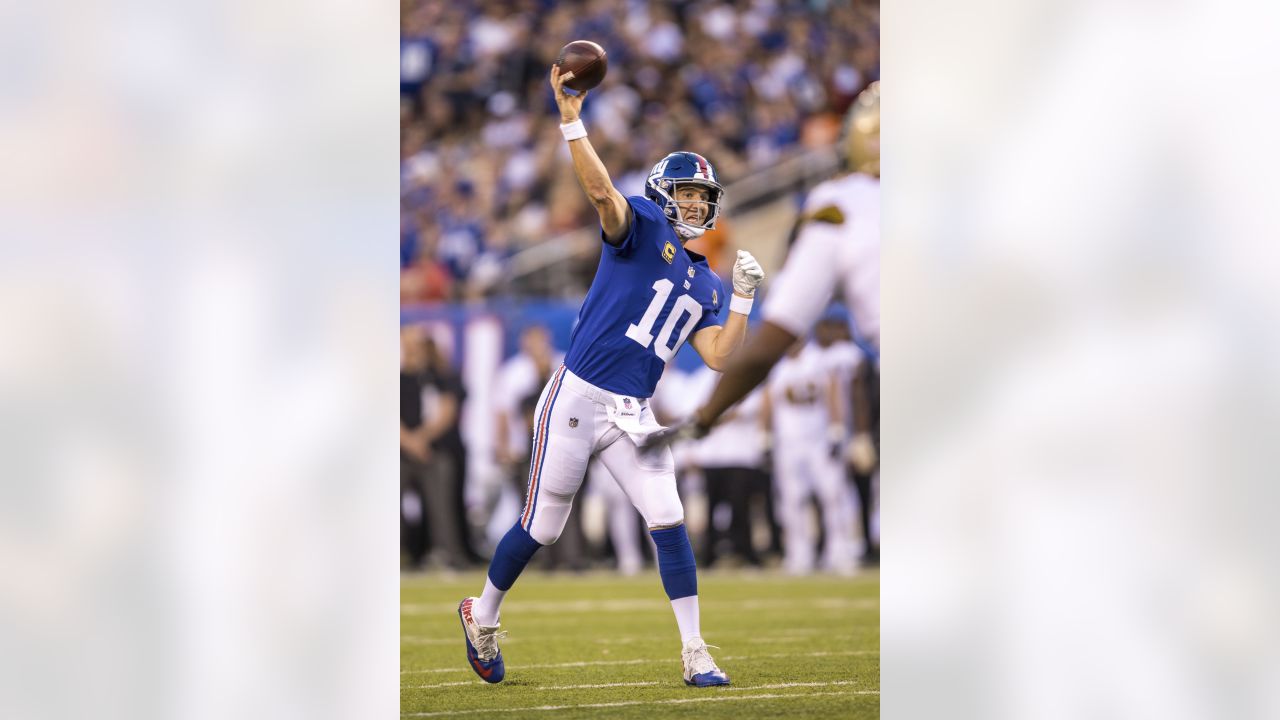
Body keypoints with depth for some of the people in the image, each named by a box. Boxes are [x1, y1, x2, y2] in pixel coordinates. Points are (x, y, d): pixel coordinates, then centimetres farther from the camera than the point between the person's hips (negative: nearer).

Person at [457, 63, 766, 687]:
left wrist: (742, 298, -1)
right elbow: (600, 191, -22)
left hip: (633, 417, 5)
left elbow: (717, 356, 8)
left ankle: (695, 655, -4)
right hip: (577, 399, -5)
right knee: (541, 527, 5)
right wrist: (571, 123, -33)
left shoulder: (704, 285, 14)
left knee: (668, 522, -6)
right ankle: (482, 614, 29)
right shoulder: (643, 227, -3)